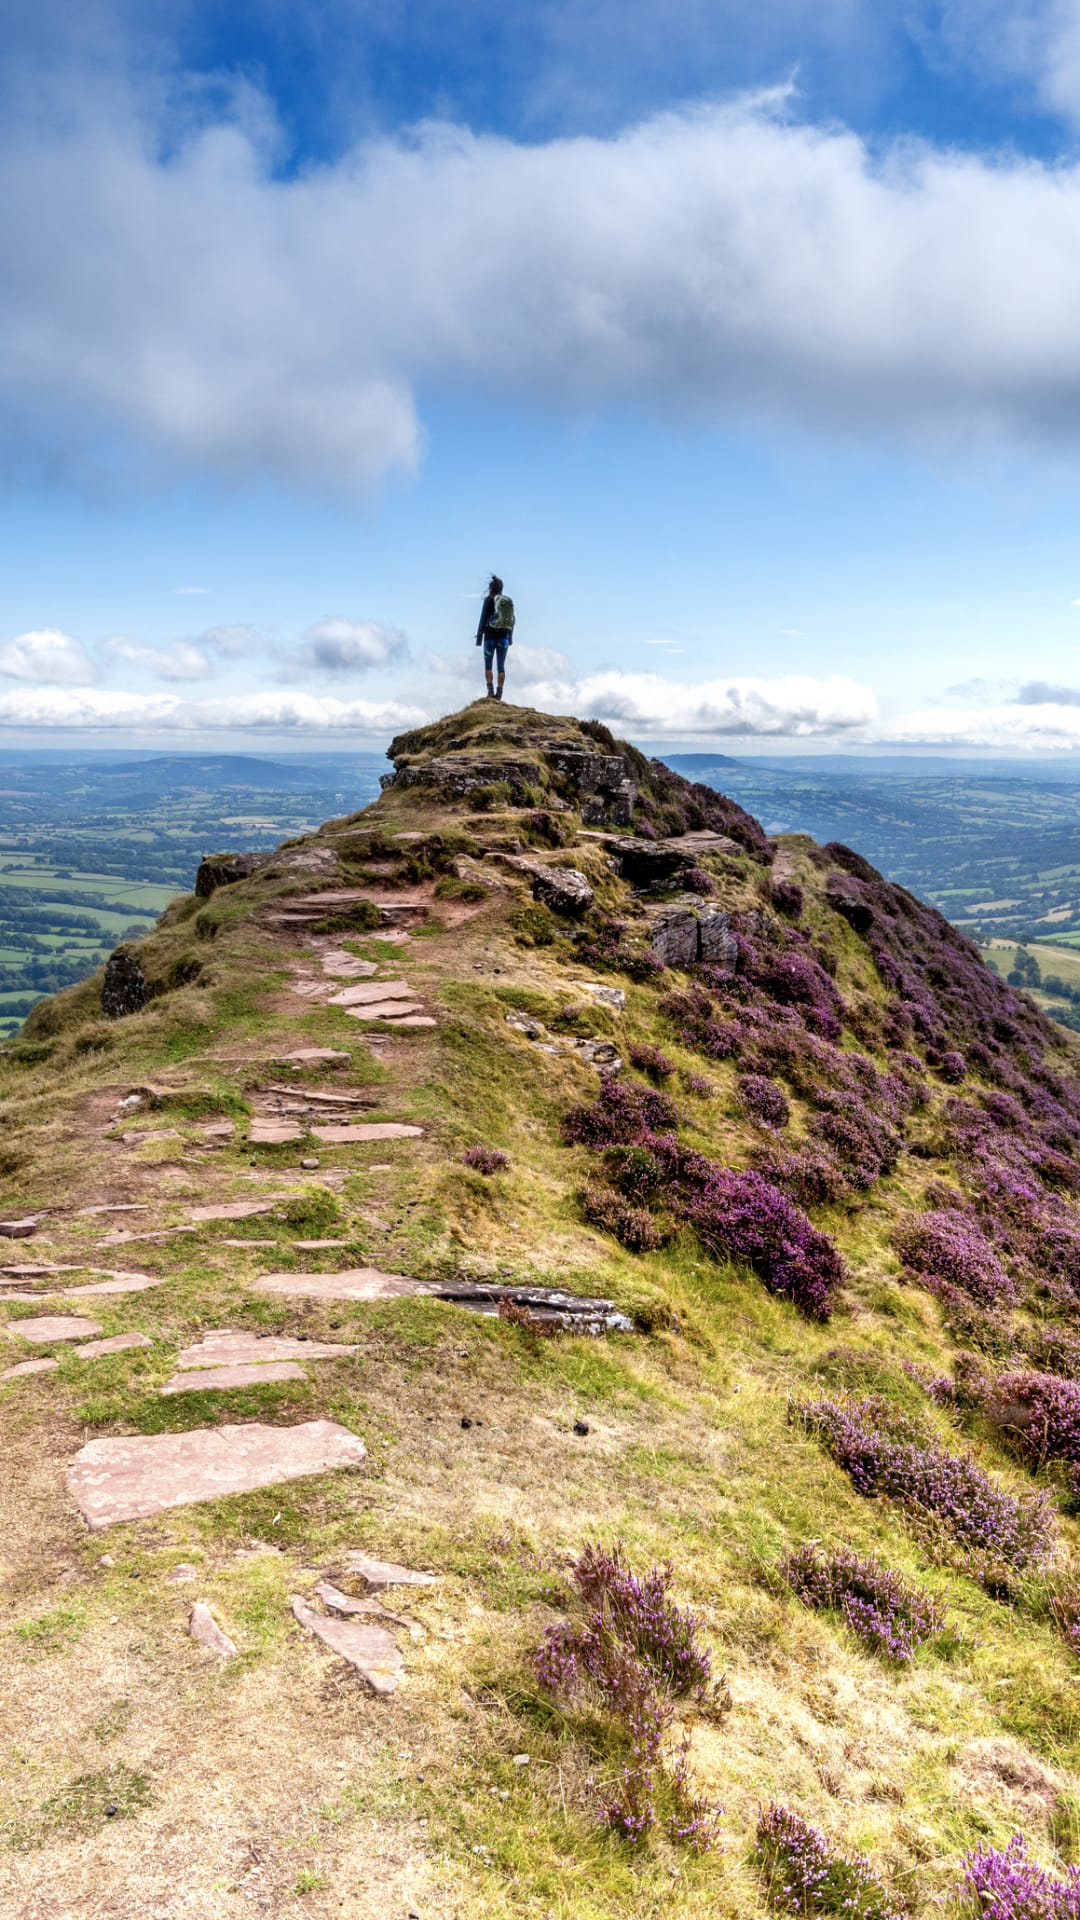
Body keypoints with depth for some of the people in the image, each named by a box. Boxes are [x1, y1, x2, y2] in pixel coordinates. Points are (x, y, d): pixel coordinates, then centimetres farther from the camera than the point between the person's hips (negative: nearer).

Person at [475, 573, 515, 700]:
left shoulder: (489, 599, -5)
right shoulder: (509, 601, 8)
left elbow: (483, 618, -8)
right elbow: (512, 620, 11)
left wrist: (479, 637, -4)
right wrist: (510, 637, 19)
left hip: (490, 636, -4)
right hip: (504, 637, 4)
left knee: (488, 665, 8)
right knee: (501, 666, 5)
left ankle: (490, 690, -3)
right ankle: (499, 694, 2)